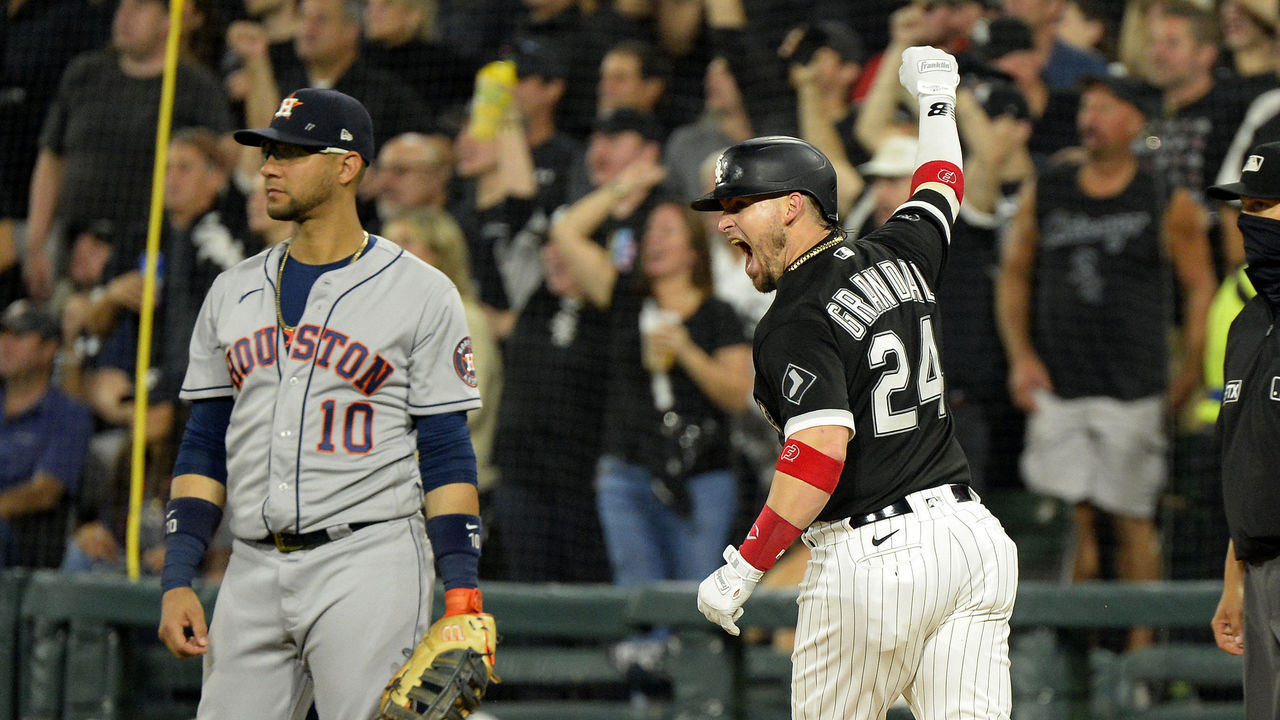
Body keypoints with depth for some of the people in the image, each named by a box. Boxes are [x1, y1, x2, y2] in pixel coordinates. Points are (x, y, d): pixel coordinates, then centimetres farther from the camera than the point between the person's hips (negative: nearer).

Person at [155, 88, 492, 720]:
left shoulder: (420, 294, 1)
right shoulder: (233, 293, 15)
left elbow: (446, 454, -2)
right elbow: (204, 448, 15)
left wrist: (461, 596, -10)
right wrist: (177, 580, 5)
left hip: (368, 567, -5)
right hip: (254, 571, 5)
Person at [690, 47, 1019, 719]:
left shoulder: (796, 323, -11)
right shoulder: (898, 255, 11)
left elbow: (821, 452, -23)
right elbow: (941, 189, 33)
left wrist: (743, 567, -19)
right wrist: (935, 100, 52)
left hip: (873, 557, -7)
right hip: (970, 531, 7)